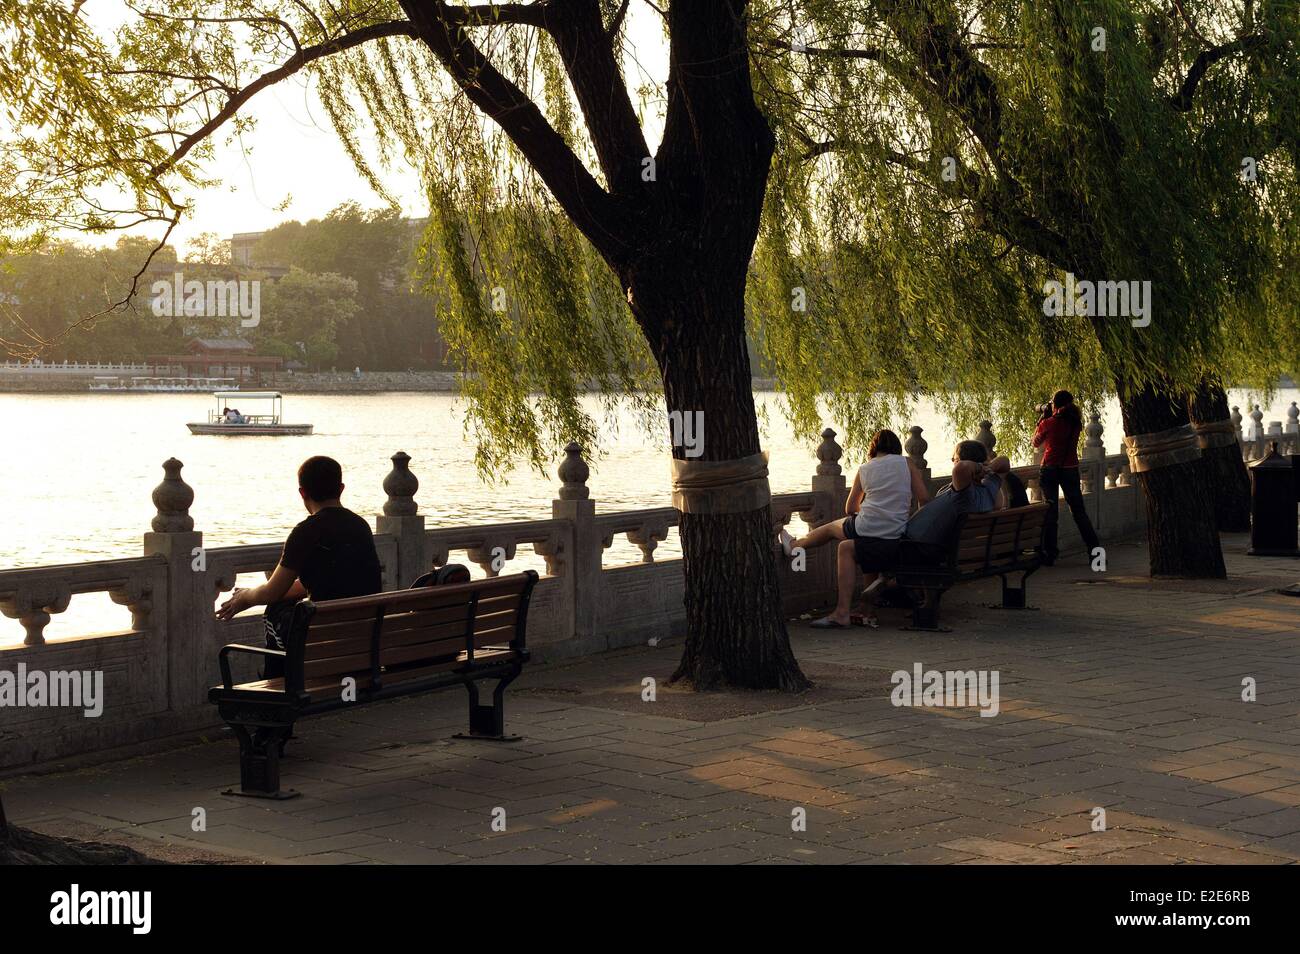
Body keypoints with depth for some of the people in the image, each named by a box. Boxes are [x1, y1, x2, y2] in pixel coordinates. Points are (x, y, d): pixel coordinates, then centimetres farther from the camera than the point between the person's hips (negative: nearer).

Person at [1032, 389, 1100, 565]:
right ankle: (1096, 552, 8)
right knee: (1079, 511, 10)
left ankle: (1049, 554, -2)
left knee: (1050, 511, 1)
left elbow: (1036, 442, 7)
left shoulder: (1049, 423, -9)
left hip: (1049, 469, -3)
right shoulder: (1076, 423, 1)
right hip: (1071, 470, 3)